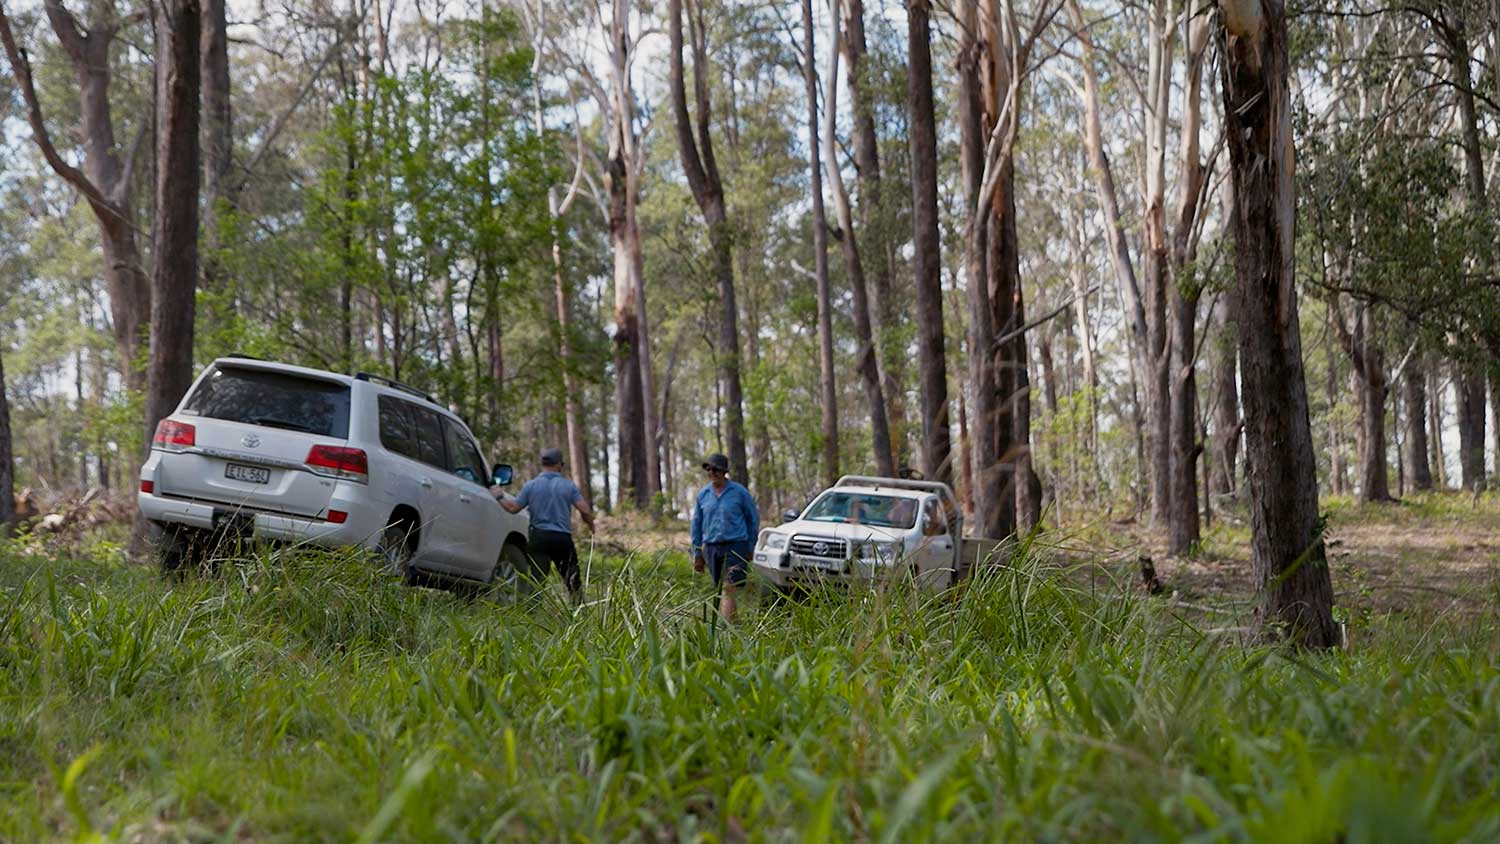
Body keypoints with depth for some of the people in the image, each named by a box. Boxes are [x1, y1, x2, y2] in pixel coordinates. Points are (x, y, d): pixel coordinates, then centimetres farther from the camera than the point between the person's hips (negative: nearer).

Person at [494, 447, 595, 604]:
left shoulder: (531, 485, 1)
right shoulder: (569, 485, -1)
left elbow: (513, 508, 4)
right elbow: (585, 510, -7)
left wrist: (499, 497, 22)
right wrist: (590, 524, 13)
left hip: (539, 538, 0)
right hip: (563, 538, 0)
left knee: (536, 579, -3)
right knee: (573, 580, 12)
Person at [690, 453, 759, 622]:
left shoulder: (739, 492, -1)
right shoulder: (703, 494, 9)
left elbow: (753, 519, 7)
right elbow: (697, 524, 16)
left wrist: (750, 548, 5)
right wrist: (697, 553, 14)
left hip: (735, 546, -4)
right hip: (711, 548, 4)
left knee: (730, 589, -13)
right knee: (719, 591, 9)